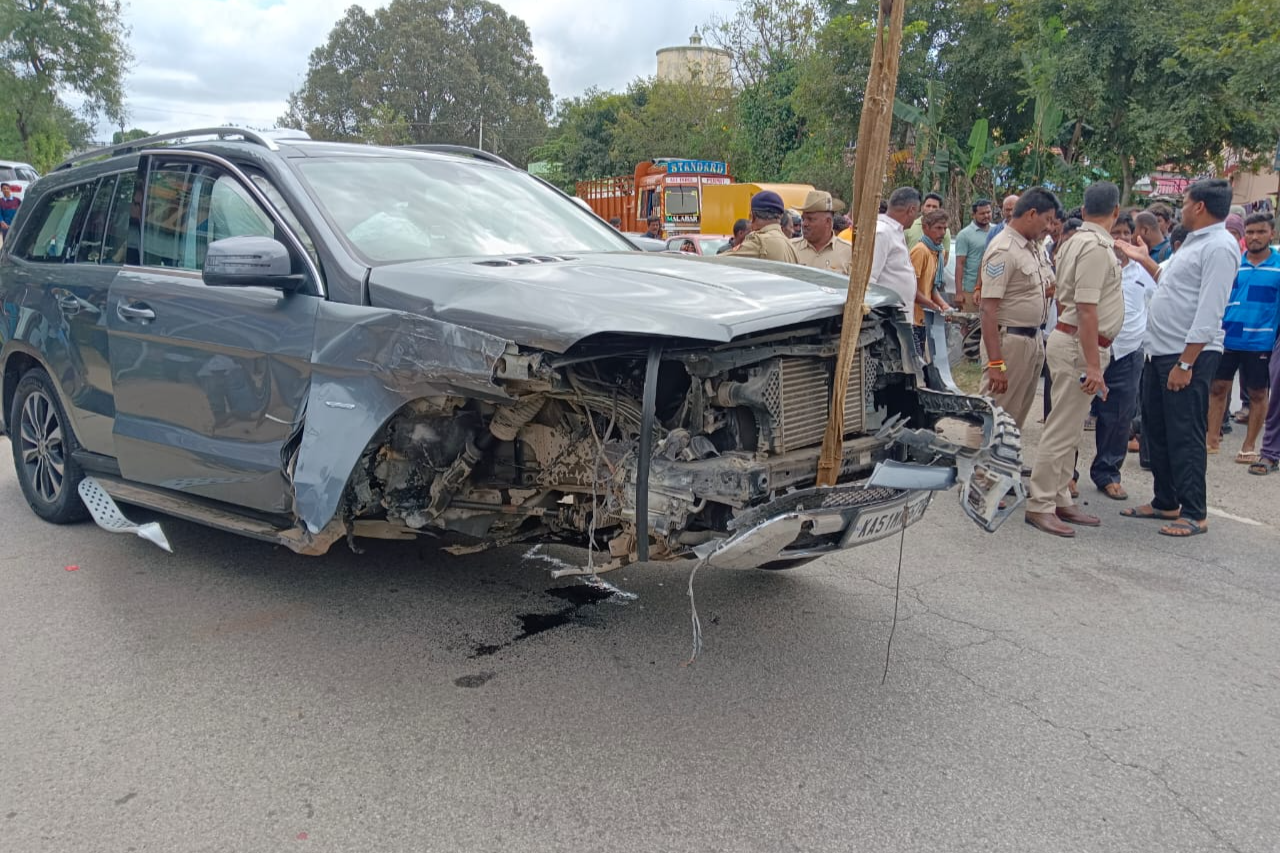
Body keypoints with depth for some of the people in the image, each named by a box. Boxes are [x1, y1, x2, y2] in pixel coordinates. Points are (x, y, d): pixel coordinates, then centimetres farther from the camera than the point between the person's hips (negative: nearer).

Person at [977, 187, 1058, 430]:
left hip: (1033, 339, 9)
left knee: (1017, 418, 17)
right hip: (1008, 342, -9)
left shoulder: (1034, 247, 11)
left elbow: (1047, 287, 23)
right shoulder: (1003, 251, -17)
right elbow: (988, 309, -22)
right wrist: (995, 363, -27)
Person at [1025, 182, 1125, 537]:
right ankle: (1040, 505, 0)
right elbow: (1087, 309, -22)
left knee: (1068, 430, 15)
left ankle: (1060, 500, 23)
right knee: (1061, 431, -5)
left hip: (1067, 339, 10)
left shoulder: (1076, 242, 13)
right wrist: (1093, 366, -23)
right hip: (1081, 347, -10)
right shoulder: (1097, 247, -17)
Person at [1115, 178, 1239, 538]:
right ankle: (1165, 503, 26)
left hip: (1189, 355, -10)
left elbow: (1209, 313, -21)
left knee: (1185, 437, -3)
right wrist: (1146, 261, 29)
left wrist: (1185, 364, -23)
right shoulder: (1194, 242, 16)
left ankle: (1194, 514, 7)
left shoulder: (1219, 247, -15)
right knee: (1156, 431, 15)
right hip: (1160, 352, 10)